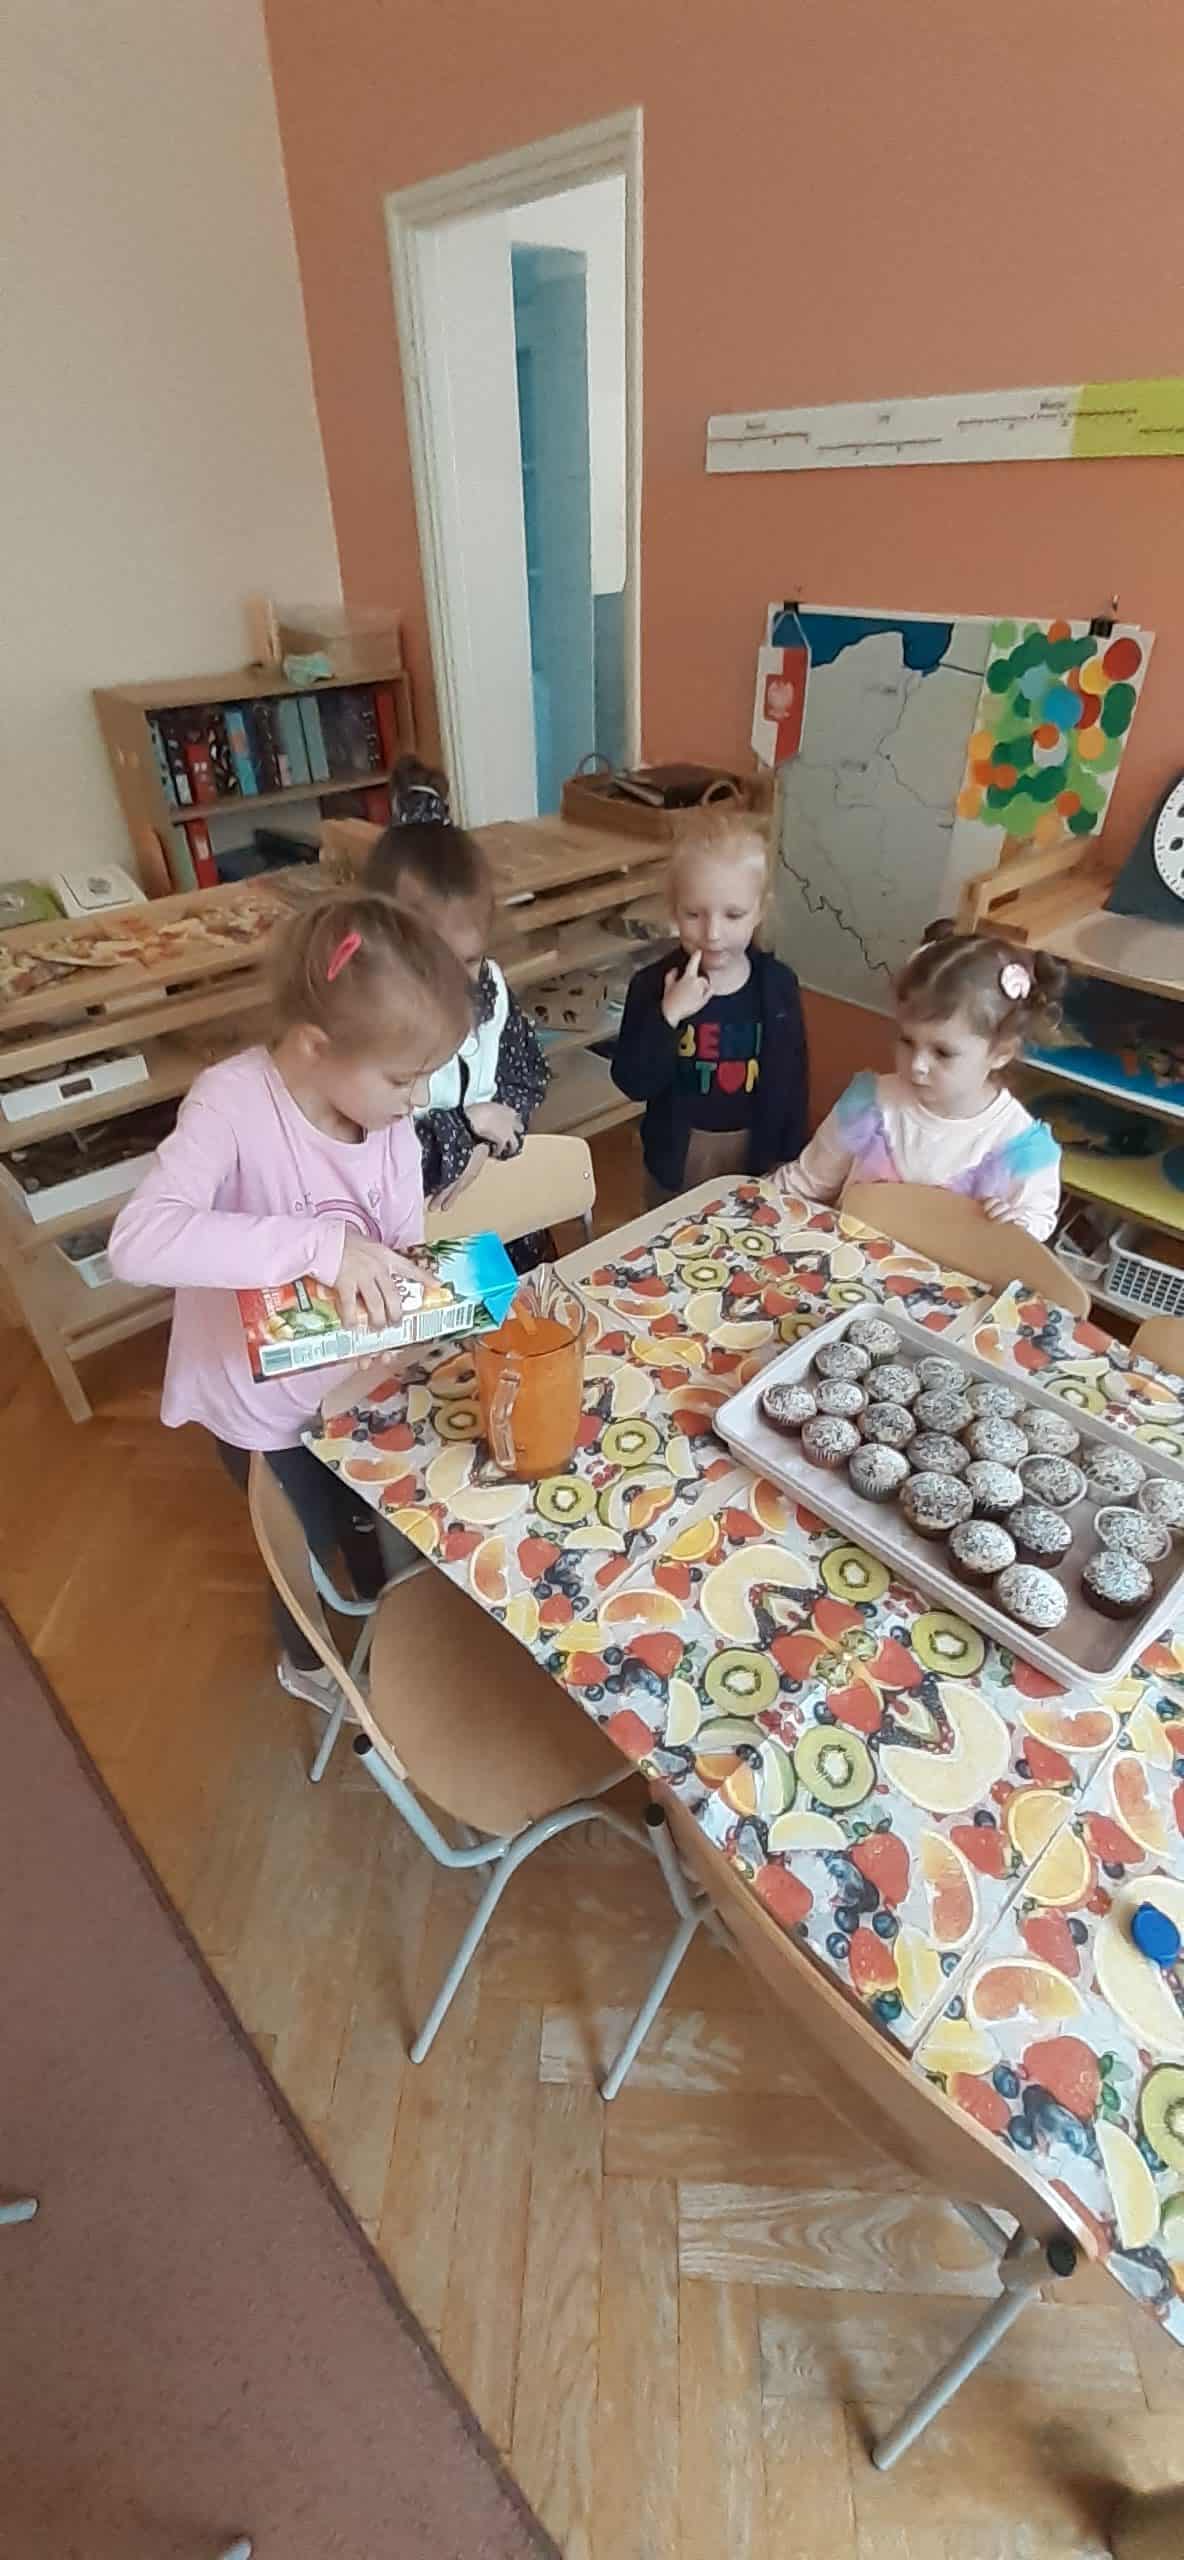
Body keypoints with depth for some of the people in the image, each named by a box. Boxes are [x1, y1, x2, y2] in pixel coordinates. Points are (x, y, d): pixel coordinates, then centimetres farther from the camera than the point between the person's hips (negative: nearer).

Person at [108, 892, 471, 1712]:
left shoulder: (389, 1119, -13)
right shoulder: (233, 1103, -30)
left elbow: (404, 1252, -7)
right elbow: (139, 1241, -43)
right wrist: (321, 1244, -49)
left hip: (357, 1378, 5)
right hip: (263, 1400, -4)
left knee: (378, 1521, 27)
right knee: (312, 1543, 21)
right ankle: (307, 1660, 55)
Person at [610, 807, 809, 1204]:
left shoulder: (777, 984, -10)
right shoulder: (654, 985, -15)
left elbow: (792, 1079, -1)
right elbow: (632, 1083, -19)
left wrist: (789, 1159, 2)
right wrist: (667, 1016, -31)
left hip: (757, 1155, 1)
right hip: (679, 1157, -1)